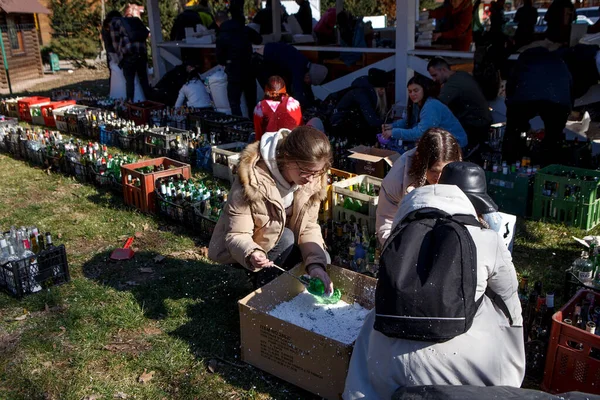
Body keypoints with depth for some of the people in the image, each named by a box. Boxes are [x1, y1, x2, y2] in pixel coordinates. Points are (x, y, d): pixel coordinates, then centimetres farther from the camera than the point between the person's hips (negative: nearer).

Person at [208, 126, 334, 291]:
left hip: (281, 244, 6)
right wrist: (251, 255, -54)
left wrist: (316, 265, -34)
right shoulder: (253, 180, -34)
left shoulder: (313, 181, -19)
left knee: (322, 258, -12)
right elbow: (236, 235, -31)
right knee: (286, 237, -30)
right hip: (242, 251, -5)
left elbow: (309, 228, -16)